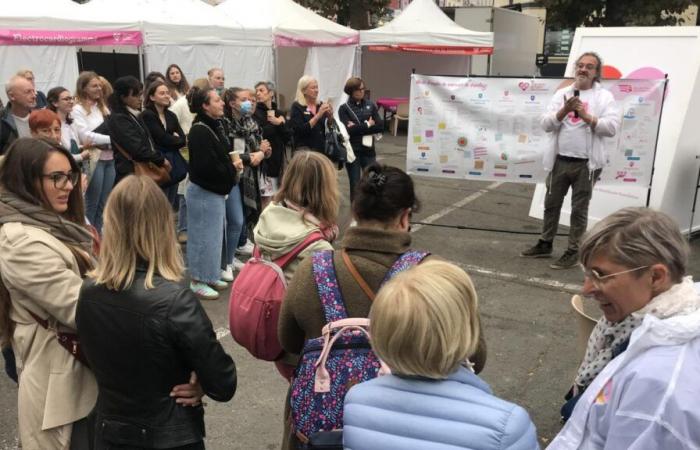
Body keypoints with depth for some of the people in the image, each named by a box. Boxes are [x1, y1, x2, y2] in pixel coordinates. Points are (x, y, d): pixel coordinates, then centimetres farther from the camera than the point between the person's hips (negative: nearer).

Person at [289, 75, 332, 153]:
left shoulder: (320, 105, 11)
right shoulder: (297, 107, -2)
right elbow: (301, 130, -14)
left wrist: (330, 116, -7)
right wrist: (318, 115, -18)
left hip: (321, 148, 4)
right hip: (304, 149, -4)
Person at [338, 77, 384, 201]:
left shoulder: (370, 105, 7)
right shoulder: (344, 108, -1)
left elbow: (380, 126, -4)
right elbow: (349, 130, -14)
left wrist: (358, 128, -11)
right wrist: (367, 125, -7)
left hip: (368, 150, 2)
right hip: (352, 151, -2)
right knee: (355, 185, 5)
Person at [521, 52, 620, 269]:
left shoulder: (604, 97, 0)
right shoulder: (562, 94, 8)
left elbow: (612, 127, -12)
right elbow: (546, 124, -1)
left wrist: (586, 116, -19)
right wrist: (564, 110, -16)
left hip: (586, 164, -3)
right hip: (560, 160, 4)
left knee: (579, 210, 4)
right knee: (551, 205, 14)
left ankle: (573, 252, 14)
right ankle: (545, 244, 29)